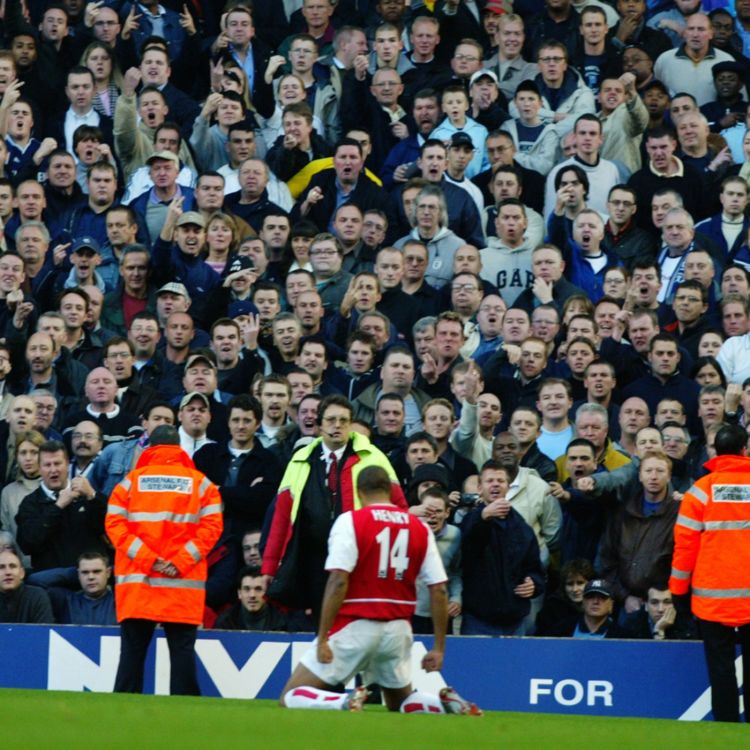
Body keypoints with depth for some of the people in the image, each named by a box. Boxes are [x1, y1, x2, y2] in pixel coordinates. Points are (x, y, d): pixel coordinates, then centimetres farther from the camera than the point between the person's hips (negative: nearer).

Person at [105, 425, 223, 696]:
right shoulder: (200, 483, 6)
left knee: (133, 650, 2)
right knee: (182, 649, 0)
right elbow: (212, 527, -4)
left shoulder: (131, 480, 6)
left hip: (136, 582, 1)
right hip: (184, 584, -1)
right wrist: (181, 562, -8)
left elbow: (114, 524, -3)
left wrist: (148, 560, -9)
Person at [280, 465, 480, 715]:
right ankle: (446, 704, -7)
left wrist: (322, 638, -13)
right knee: (402, 703, 24)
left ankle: (345, 703, -27)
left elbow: (338, 581, -15)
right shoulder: (420, 529, 8)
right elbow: (439, 590, 4)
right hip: (398, 629, 4)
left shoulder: (350, 521, -5)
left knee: (291, 698, 1)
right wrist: (439, 647, 9)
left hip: (355, 626, -4)